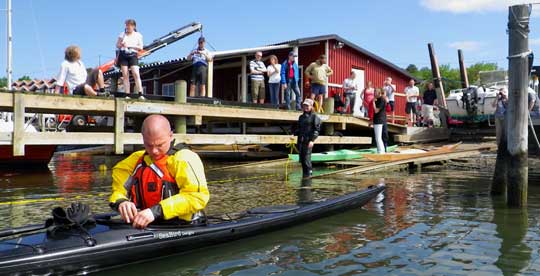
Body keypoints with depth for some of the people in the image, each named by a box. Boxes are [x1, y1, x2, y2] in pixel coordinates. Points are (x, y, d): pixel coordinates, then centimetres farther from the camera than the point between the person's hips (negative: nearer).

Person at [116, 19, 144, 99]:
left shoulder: (138, 35, 8)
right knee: (125, 75, -4)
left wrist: (129, 46, -9)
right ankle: (127, 95, -3)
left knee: (136, 74, -16)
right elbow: (117, 45, 18)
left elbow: (140, 47, 0)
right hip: (123, 55, 2)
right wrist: (121, 45, -5)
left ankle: (140, 94, -19)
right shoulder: (122, 34, 14)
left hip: (133, 55, -2)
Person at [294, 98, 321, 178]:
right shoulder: (301, 117, 19)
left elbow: (317, 130, -7)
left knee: (306, 157, -11)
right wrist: (294, 134, 7)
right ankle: (304, 174, 18)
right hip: (300, 140, 6)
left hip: (308, 141, -6)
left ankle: (309, 173, 0)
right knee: (301, 158, 8)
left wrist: (312, 140, -15)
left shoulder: (314, 117, -1)